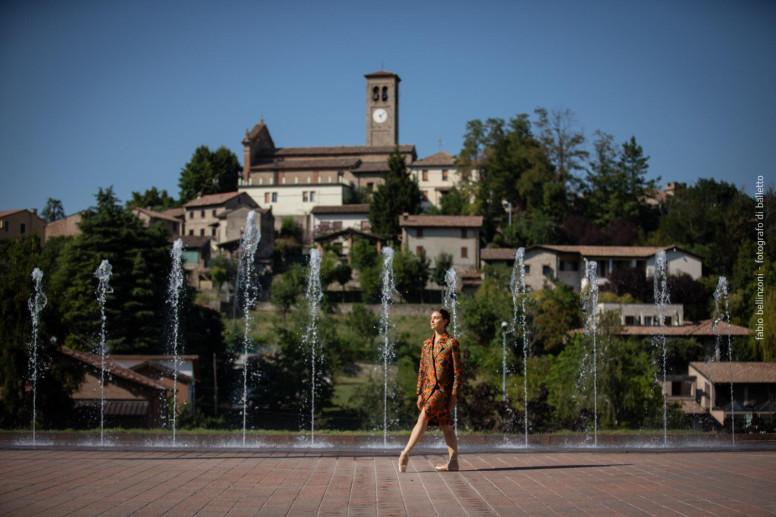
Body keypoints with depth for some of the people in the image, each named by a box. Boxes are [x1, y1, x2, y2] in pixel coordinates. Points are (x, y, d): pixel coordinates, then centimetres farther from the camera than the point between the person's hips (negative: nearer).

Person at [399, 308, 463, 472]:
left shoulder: (451, 343, -3)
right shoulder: (427, 343, 14)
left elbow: (458, 371, -5)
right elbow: (422, 370, 16)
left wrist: (454, 395, -11)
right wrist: (420, 393, 11)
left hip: (444, 388, -6)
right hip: (429, 389, 6)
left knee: (423, 417, -20)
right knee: (445, 426, 7)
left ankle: (405, 452, -21)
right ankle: (453, 462, 9)